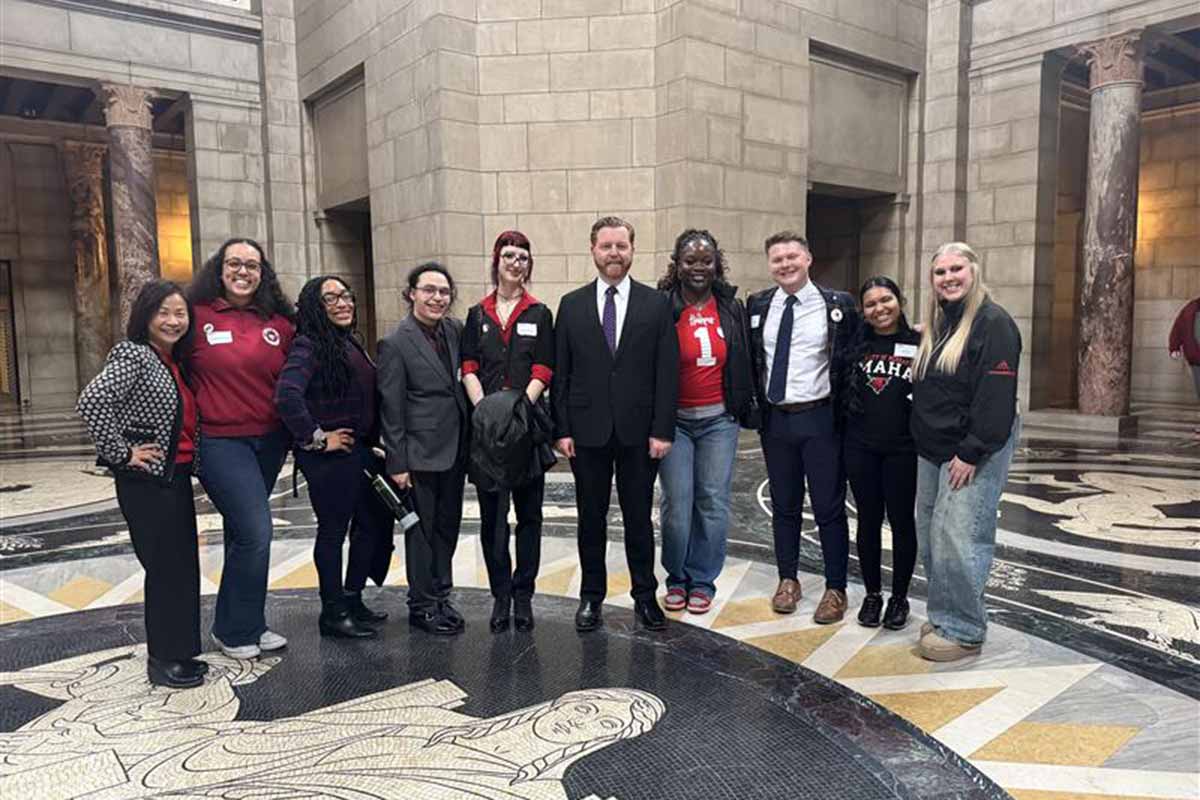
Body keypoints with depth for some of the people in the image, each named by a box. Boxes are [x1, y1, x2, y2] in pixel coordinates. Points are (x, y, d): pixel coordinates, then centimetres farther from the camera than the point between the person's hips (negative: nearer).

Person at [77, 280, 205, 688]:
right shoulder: (133, 354, -12)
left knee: (184, 566, 13)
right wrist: (121, 454, -19)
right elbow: (92, 401, -25)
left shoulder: (173, 363, 13)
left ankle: (179, 652, 26)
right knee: (165, 569, -1)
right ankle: (162, 661, 14)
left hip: (176, 477, 8)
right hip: (146, 481, -8)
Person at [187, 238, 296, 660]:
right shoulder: (197, 317, -5)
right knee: (255, 532, -11)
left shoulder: (279, 323, 6)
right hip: (220, 441, -5)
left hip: (270, 441, 5)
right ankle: (235, 630, 9)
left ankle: (243, 624, 29)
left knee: (243, 533, 16)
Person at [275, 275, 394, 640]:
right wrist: (316, 438, -20)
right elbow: (287, 395, -28)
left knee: (376, 520, 16)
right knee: (333, 529, 3)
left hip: (358, 450, 9)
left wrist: (371, 440, 10)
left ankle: (352, 600, 32)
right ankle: (333, 613, 18)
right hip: (329, 456, -9)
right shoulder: (309, 346, -14)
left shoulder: (349, 343, 12)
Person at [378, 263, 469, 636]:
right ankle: (422, 605, 20)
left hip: (454, 450, 6)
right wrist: (397, 463, -12)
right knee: (421, 530, 6)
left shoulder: (455, 330, 6)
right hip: (421, 453, -6)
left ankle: (440, 595, 30)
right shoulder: (395, 343, -11)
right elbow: (391, 408, -11)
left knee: (448, 526, 16)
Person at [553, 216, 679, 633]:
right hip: (587, 430, 1)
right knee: (591, 518, 10)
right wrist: (561, 429, -3)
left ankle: (644, 594, 25)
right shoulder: (571, 305, 5)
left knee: (639, 517, 10)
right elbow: (560, 372, 3)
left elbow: (667, 372, -1)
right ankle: (591, 595, 25)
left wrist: (662, 430, -7)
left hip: (638, 430, -1)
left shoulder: (657, 304, 2)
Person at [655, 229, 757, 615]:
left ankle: (702, 580, 20)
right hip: (674, 419, -2)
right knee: (677, 503, 0)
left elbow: (744, 362, 12)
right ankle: (676, 578, 20)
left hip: (719, 420, 3)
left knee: (713, 502, 5)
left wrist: (747, 407, 9)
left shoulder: (732, 308, 6)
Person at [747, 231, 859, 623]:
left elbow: (853, 359, 0)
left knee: (829, 507, 5)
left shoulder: (838, 305, -3)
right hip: (775, 419, 3)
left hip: (820, 418, -3)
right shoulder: (757, 306, 5)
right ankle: (788, 580, 30)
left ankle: (835, 589, 19)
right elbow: (749, 359, 10)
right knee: (783, 506, 14)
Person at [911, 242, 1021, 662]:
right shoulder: (936, 325, 15)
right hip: (932, 450, 8)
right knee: (930, 536, 11)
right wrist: (923, 443, 15)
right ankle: (942, 616, 25)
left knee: (957, 538, -8)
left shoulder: (993, 323, -11)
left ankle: (964, 631, 5)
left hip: (973, 452, -8)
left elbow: (997, 395, -18)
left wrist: (972, 453, -20)